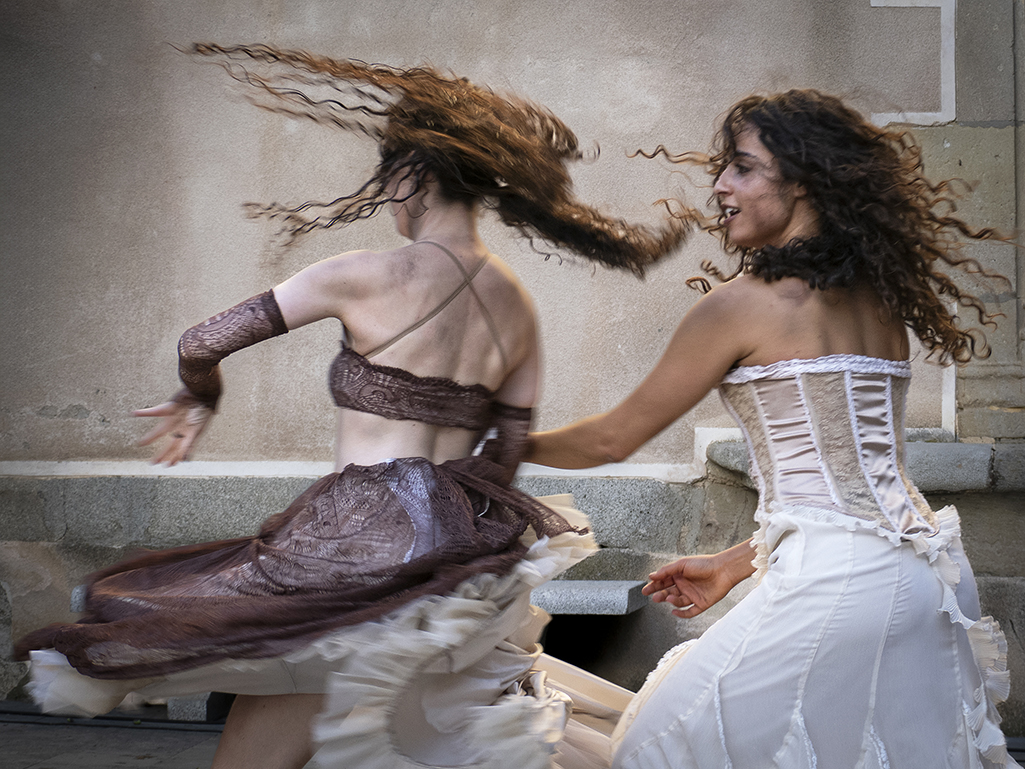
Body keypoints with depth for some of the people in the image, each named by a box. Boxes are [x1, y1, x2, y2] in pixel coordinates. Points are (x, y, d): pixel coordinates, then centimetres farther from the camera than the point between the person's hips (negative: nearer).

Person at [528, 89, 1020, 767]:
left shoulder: (745, 304, -10)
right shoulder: (879, 301, 12)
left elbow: (615, 438, -1)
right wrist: (736, 565, 23)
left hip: (840, 583, -8)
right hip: (919, 575, 9)